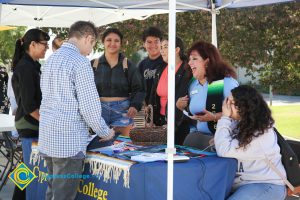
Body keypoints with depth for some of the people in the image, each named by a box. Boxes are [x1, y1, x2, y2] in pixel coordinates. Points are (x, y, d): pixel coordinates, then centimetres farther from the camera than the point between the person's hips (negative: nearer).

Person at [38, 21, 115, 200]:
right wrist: (105, 133, 1)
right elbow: (89, 106, -16)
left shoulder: (51, 60, 12)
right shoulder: (80, 62, -13)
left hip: (47, 138, 8)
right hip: (69, 140, -8)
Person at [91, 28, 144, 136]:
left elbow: (138, 89, 0)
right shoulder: (94, 65, 4)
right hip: (99, 109, 1)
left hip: (122, 110, -1)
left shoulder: (128, 65, 2)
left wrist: (135, 106, -16)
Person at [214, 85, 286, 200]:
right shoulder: (241, 124, 7)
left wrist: (225, 117, -19)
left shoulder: (262, 135, -21)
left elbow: (224, 151, -26)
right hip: (242, 181, 8)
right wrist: (219, 141, -10)